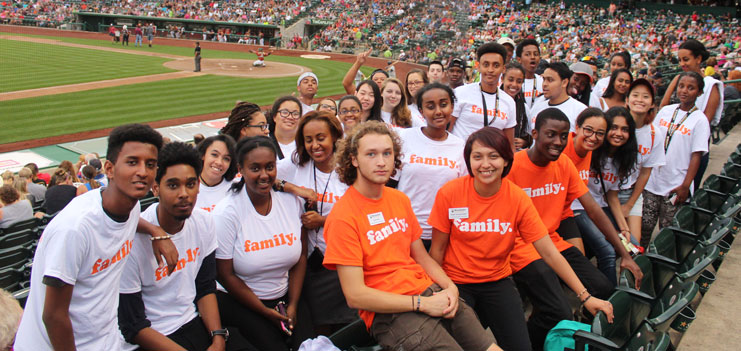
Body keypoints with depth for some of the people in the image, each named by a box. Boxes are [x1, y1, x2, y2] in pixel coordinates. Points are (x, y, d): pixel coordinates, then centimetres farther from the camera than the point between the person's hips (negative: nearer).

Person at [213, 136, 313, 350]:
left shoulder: (292, 202, 0)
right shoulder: (226, 212, -12)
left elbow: (300, 257, 5)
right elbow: (226, 275, -9)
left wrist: (292, 305, -4)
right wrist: (266, 312, -9)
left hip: (285, 297, 3)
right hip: (239, 300, -3)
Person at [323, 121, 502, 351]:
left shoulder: (400, 200, 10)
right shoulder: (343, 217, -12)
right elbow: (355, 295, -15)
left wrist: (450, 287, -1)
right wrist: (422, 304, -15)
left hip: (430, 293, 6)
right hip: (388, 312, -6)